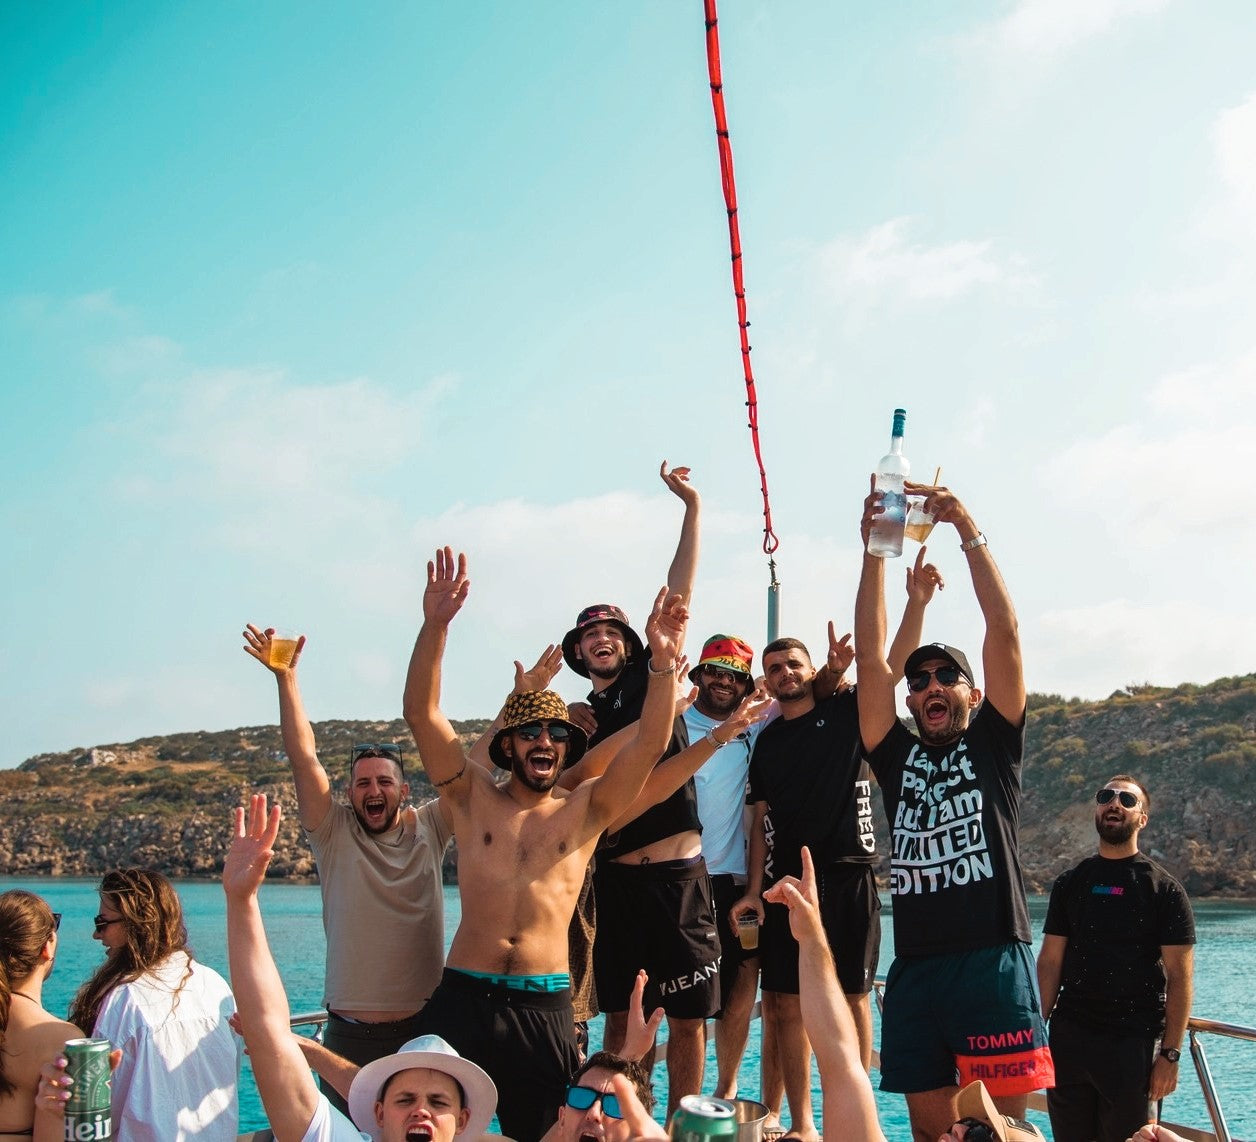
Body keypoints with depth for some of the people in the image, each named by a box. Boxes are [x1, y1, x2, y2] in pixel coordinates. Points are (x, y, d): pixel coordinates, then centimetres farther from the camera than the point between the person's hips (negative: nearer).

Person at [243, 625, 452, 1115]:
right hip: (350, 1036, -1)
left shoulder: (428, 827, 5)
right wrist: (285, 675, -16)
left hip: (423, 1029, 1)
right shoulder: (333, 832, 1)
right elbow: (303, 756, -8)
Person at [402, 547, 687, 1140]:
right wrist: (435, 625, -16)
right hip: (462, 999, 0)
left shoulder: (585, 809, 8)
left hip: (545, 1007, 1)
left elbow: (650, 742, -3)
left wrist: (663, 659, -18)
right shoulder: (474, 799, 7)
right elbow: (421, 713, -3)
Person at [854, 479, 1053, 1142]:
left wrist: (966, 528, -4)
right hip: (914, 969, 3)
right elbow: (870, 655, 8)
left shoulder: (994, 743, 10)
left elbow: (1004, 627, 0)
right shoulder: (897, 755, 16)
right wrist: (876, 550, 3)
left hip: (994, 962, -3)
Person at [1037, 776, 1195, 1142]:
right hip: (1068, 1038, 3)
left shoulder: (1164, 889, -1)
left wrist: (1170, 1053, -11)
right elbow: (1050, 962, 7)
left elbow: (1179, 977, -5)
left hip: (1134, 1043, -3)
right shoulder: (1070, 883, 9)